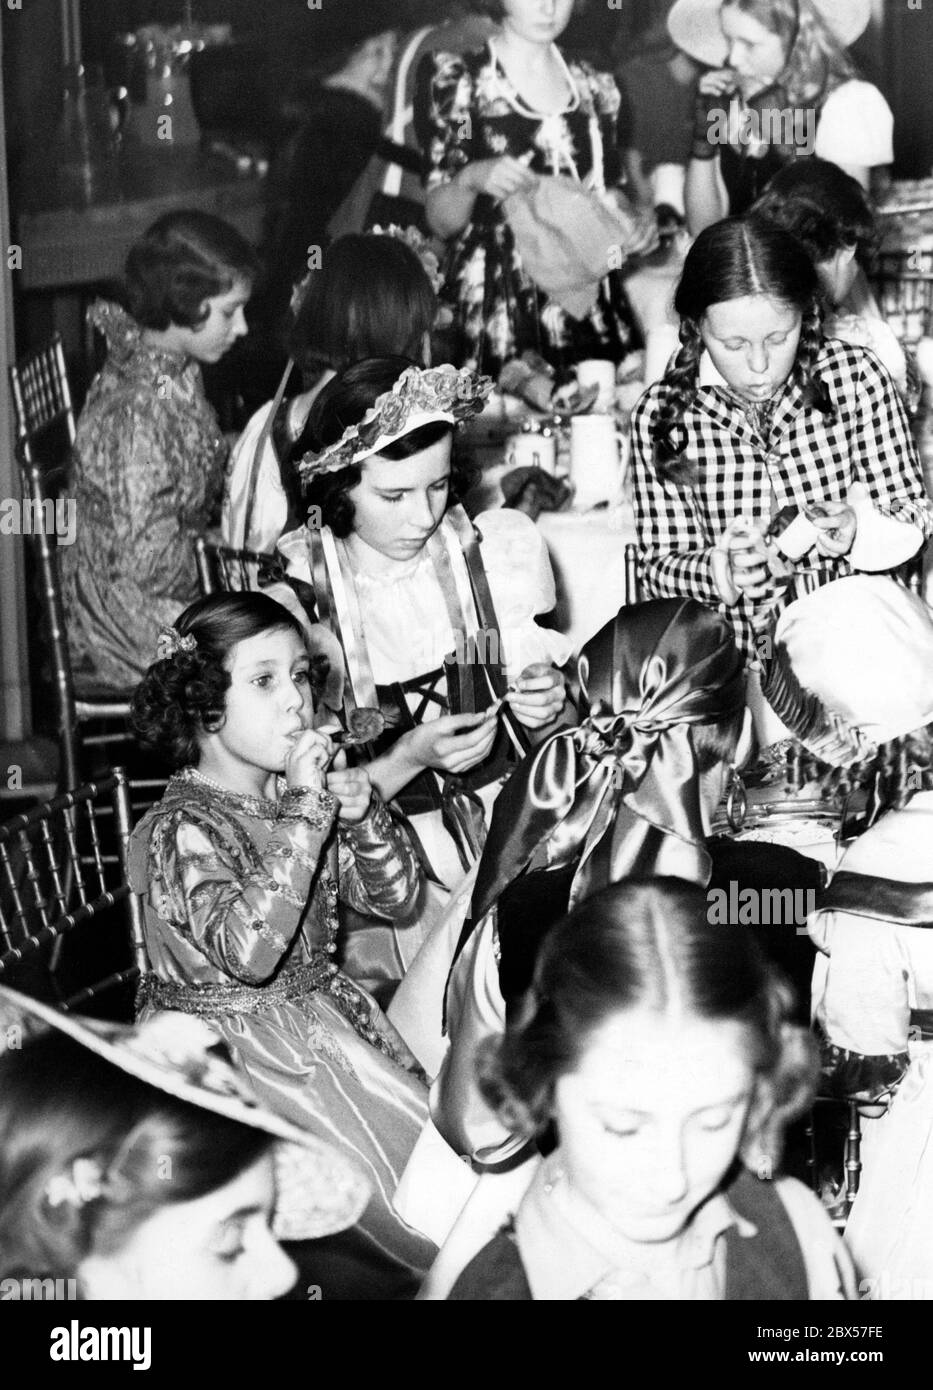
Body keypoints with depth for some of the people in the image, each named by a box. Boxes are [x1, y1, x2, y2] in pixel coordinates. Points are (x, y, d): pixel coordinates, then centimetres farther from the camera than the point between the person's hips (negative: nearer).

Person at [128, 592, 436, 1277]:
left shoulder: (300, 790, 3)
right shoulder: (182, 830, -20)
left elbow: (396, 896, 7)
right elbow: (249, 952, -35)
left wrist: (362, 815, -13)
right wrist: (304, 811, -35)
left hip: (320, 1008, 8)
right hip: (235, 1043, -7)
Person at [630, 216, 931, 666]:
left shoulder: (856, 376, -2)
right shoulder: (660, 415, -3)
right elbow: (661, 567, 0)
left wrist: (855, 528, -18)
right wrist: (723, 570, -22)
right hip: (730, 658, 1)